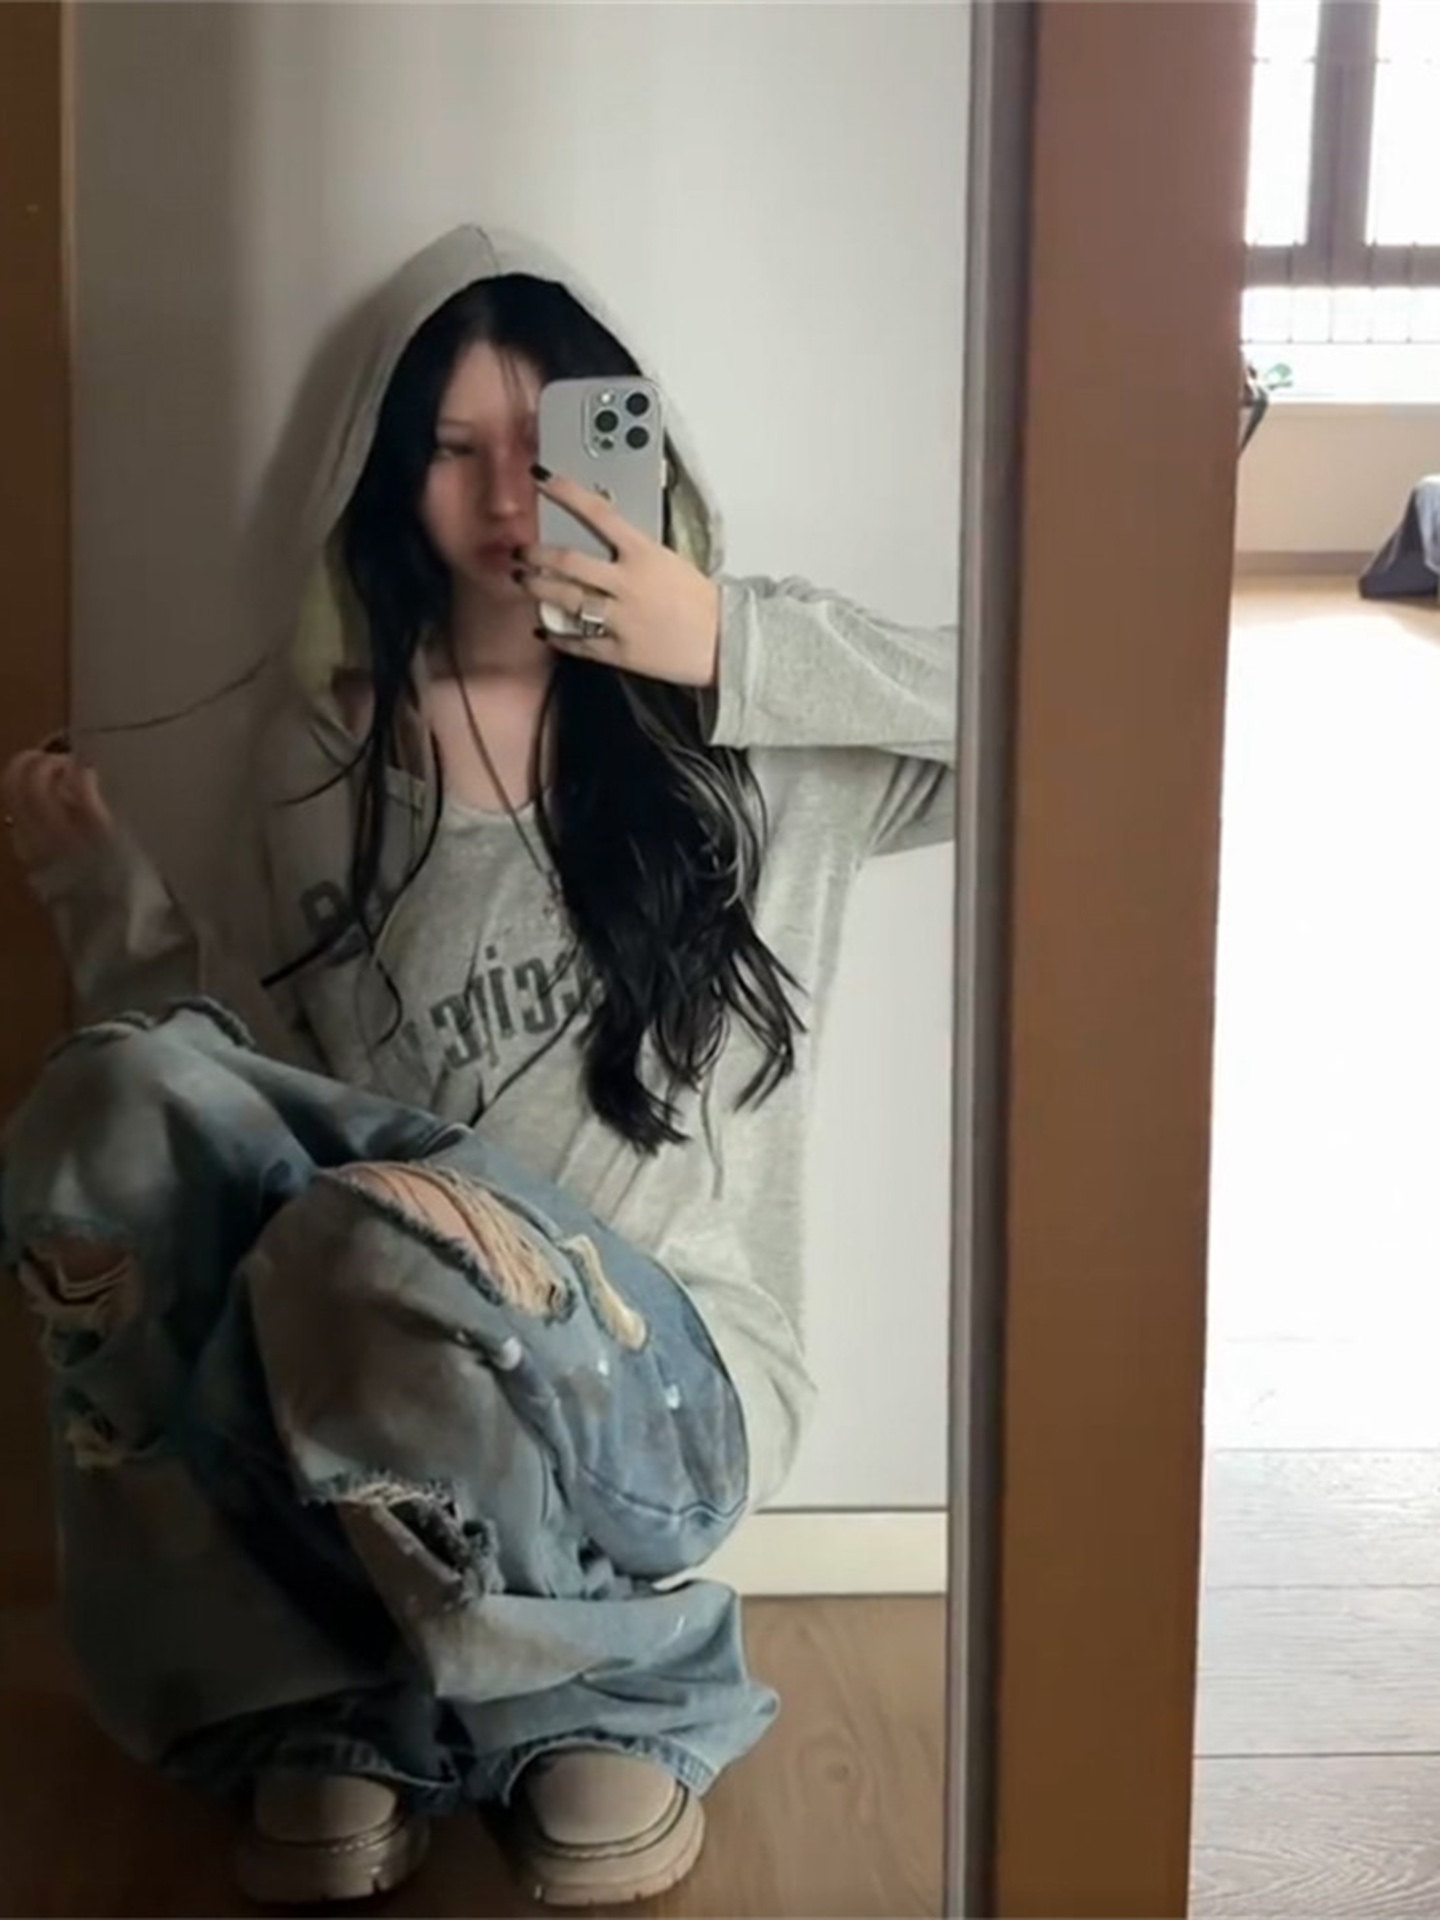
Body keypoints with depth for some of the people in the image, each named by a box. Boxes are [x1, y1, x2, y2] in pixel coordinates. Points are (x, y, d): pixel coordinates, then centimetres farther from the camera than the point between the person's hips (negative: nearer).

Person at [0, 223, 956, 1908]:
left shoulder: (752, 734, -1)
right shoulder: (322, 751, 9)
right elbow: (284, 1074, 14)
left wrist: (727, 650, -18)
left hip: (667, 1370, -3)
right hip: (370, 1348, 3)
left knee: (389, 1245, -36)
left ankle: (600, 1679, -5)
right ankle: (319, 1687, -10)